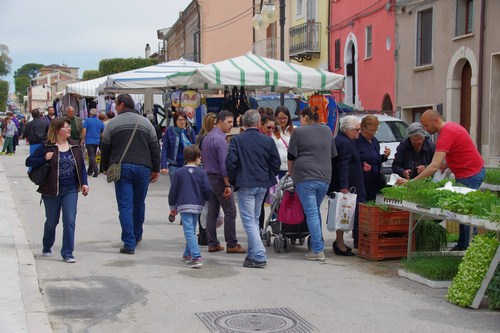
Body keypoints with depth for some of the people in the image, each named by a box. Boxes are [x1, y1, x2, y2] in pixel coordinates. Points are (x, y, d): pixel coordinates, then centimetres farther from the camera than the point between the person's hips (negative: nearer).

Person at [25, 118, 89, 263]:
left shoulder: (75, 146, 5)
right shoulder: (46, 147, -6)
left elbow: (81, 166, 11)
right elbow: (28, 161, -3)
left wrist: (84, 183, 3)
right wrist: (44, 159, -17)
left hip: (71, 190, 2)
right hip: (52, 191, -2)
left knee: (70, 221, -7)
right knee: (51, 222, 11)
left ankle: (67, 253, 0)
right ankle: (47, 248, 34)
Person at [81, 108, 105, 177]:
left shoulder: (87, 120, -4)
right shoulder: (100, 122, 7)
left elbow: (84, 130, -10)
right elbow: (103, 133, 11)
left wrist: (82, 139, -3)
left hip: (89, 141, -5)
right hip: (97, 141, 5)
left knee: (91, 156, -8)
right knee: (93, 156, 15)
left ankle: (96, 170, -24)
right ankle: (90, 171, 22)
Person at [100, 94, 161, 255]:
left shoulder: (112, 124, 2)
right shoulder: (146, 122, 7)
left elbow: (105, 149, 5)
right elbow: (155, 148, 7)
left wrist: (106, 168, 19)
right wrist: (156, 169, 13)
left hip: (121, 168, -2)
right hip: (143, 168, 2)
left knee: (125, 206, -2)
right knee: (139, 204, 18)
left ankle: (129, 243, -9)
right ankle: (137, 236, 34)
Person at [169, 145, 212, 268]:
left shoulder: (179, 172, -1)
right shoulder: (202, 173, -1)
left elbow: (173, 191, 1)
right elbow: (207, 190, -5)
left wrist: (172, 206, 13)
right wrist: (206, 200, 18)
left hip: (184, 206, -3)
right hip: (198, 206, 3)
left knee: (189, 231, -8)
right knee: (192, 230, 18)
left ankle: (196, 257, -21)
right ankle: (188, 254, 29)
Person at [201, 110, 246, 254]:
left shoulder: (207, 137, 14)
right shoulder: (220, 139, -16)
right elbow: (224, 164, -20)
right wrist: (227, 185, -20)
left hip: (208, 177, 9)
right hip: (219, 179, -9)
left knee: (212, 212, 10)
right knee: (230, 211, -5)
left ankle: (212, 243, 12)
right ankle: (232, 245, -4)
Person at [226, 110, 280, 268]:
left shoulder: (236, 140, -7)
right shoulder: (268, 140, 1)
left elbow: (230, 162, -11)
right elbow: (276, 162, 2)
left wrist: (233, 181, 3)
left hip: (245, 185, -4)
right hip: (263, 185, 4)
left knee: (249, 221, -2)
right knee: (255, 219, 16)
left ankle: (260, 257, -10)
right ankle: (252, 254, 23)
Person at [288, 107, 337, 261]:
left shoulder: (298, 132, 0)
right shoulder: (326, 130, 15)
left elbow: (291, 156, 3)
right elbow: (332, 154, 21)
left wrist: (290, 172, 18)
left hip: (305, 177, -5)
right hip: (324, 177, 5)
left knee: (311, 213, -6)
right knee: (316, 211, 18)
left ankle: (318, 250, -10)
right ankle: (318, 244, 20)